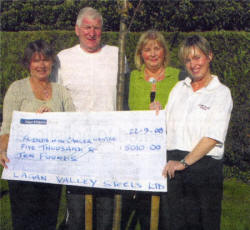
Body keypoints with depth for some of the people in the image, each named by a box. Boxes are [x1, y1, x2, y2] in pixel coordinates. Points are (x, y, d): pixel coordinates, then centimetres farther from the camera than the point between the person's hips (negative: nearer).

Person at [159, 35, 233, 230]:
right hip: (175, 164, 4)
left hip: (205, 165, -4)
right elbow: (167, 126, 19)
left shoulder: (221, 93, -2)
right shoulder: (179, 88, 14)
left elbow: (213, 137, -11)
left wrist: (184, 162, -14)